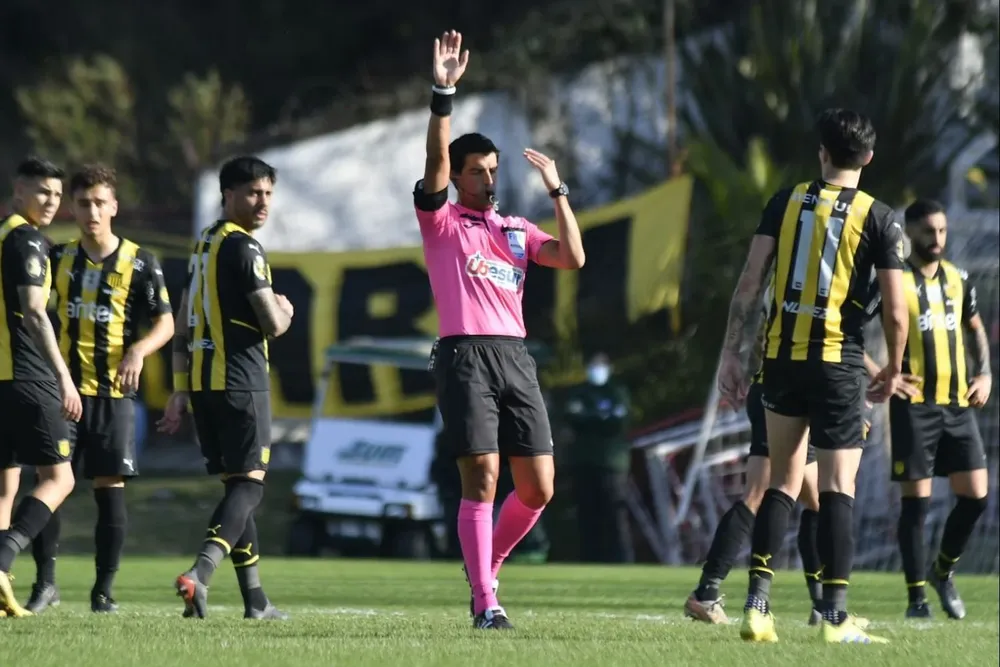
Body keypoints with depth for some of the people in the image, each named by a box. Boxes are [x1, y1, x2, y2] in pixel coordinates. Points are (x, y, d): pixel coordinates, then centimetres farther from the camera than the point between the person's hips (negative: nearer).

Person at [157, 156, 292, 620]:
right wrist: (285, 310, 8)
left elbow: (185, 326, 18)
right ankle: (200, 573, -27)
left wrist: (180, 390, 19)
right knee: (249, 483, -7)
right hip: (240, 382, -9)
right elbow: (272, 324, -15)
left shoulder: (204, 246, 17)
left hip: (201, 380, 9)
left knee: (236, 484, 13)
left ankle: (255, 599, 15)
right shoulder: (243, 248, -11)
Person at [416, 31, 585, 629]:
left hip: (516, 356, 5)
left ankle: (487, 567, 25)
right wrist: (444, 95, -20)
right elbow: (437, 164, -10)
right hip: (466, 355, -5)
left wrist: (558, 191, 5)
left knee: (538, 489, 2)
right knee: (482, 481, -12)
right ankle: (486, 602, -8)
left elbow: (573, 258, 6)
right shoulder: (442, 221, 7)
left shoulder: (517, 231, 20)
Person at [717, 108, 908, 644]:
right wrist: (894, 369, 12)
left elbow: (749, 284, 0)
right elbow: (895, 309, -4)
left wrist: (731, 353, 4)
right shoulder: (879, 219, -3)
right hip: (839, 361, -3)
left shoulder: (785, 203, 4)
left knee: (782, 483, 12)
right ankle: (834, 614, -4)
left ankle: (757, 603, 3)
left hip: (782, 358, 3)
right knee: (837, 488, 0)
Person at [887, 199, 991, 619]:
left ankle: (943, 570, 23)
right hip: (914, 406, -5)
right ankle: (916, 597, 4)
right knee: (917, 500, -4)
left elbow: (975, 328, 27)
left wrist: (984, 373, 12)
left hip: (958, 404, 5)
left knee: (975, 496, 1)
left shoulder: (957, 279, 12)